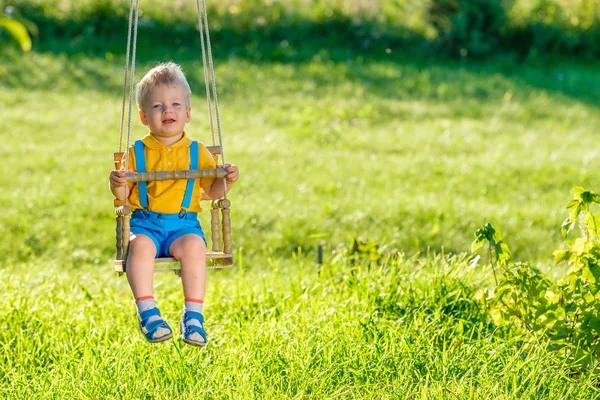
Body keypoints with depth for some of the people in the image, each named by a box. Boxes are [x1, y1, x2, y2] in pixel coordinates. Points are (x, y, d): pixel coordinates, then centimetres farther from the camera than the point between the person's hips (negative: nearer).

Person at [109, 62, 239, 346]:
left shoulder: (196, 153, 12)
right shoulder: (137, 152, 9)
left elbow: (213, 191, 17)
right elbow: (123, 195, 8)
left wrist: (227, 181, -3)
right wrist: (117, 185, -15)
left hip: (183, 223, 0)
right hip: (145, 223, 0)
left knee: (193, 246, -34)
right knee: (140, 245, -35)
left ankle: (193, 315, -29)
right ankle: (147, 312, -31)